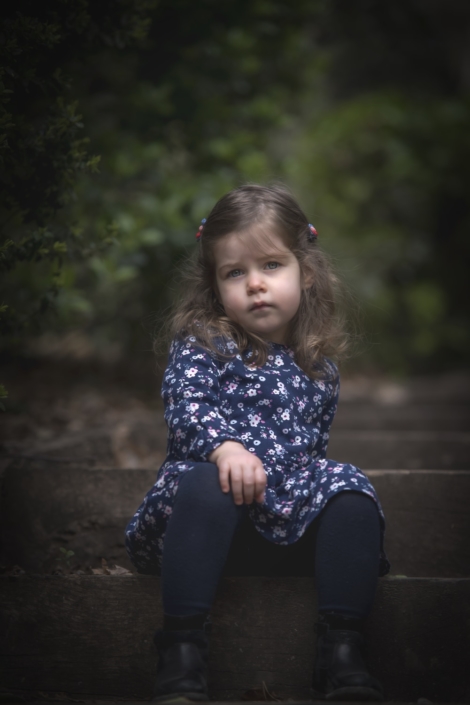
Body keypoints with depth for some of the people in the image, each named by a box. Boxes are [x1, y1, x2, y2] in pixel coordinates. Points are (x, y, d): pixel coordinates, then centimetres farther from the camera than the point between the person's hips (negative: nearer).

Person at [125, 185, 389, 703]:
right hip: (218, 487, -4)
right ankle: (181, 653, -38)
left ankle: (343, 656, -23)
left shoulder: (317, 362, 15)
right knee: (205, 486, -37)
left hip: (293, 502, 4)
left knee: (352, 493, -23)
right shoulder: (201, 344, 3)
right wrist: (225, 446, -35)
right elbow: (186, 406, -16)